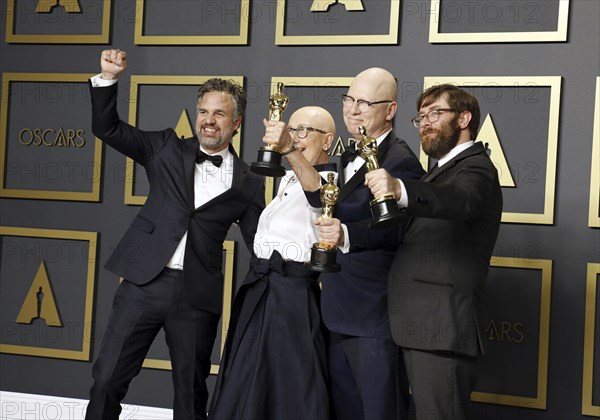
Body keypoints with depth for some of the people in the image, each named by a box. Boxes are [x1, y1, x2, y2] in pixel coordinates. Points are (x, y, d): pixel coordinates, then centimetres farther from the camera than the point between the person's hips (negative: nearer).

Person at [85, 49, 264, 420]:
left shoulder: (248, 184, 6)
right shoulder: (168, 149, 9)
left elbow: (260, 244, 9)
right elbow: (107, 128, 6)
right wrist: (108, 79, -8)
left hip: (198, 295, 0)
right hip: (144, 282, 1)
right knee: (108, 378, 1)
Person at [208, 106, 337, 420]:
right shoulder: (287, 180, 17)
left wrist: (290, 151, -50)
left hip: (292, 294, -9)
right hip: (257, 287, 9)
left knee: (292, 390, -3)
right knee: (244, 387, 14)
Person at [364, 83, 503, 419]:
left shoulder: (475, 168, -7)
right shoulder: (443, 171, 24)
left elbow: (458, 201, -31)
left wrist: (399, 189, -48)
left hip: (444, 331, -9)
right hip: (422, 328, 9)